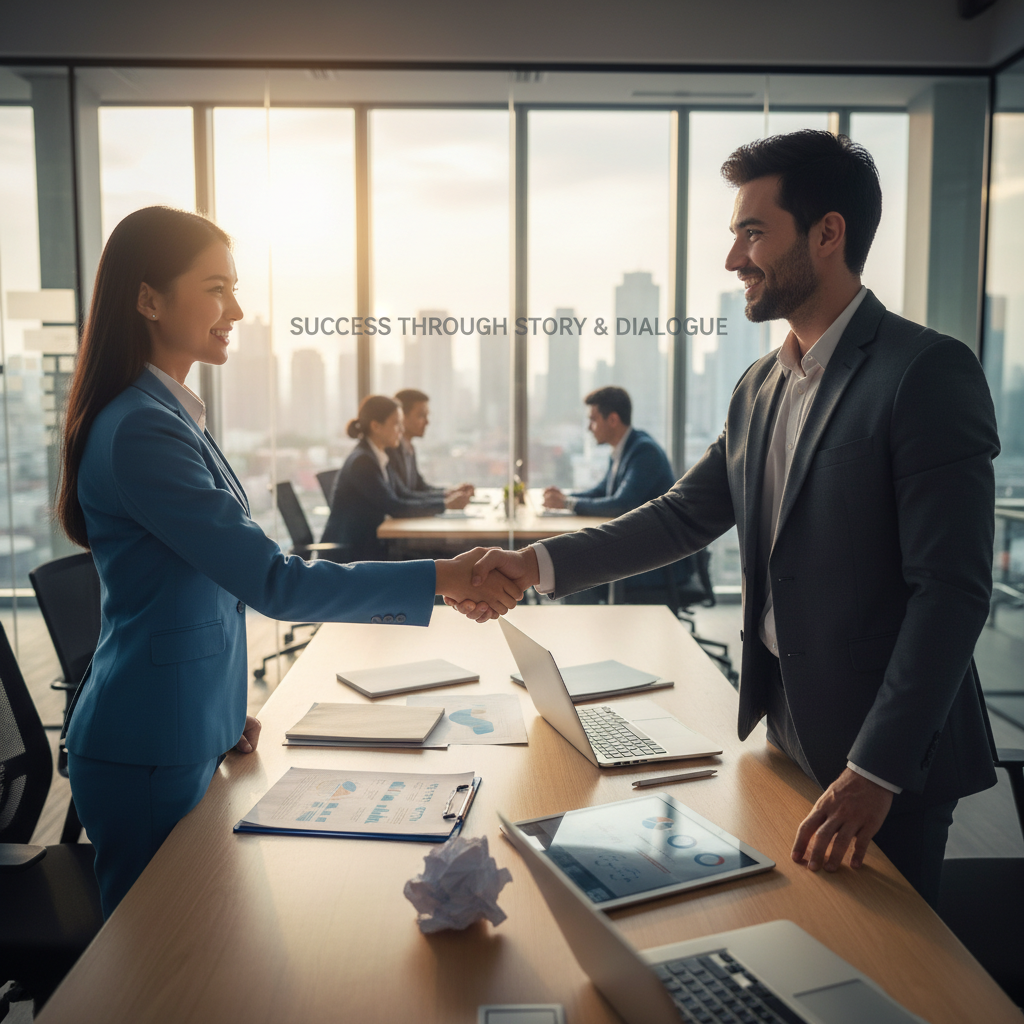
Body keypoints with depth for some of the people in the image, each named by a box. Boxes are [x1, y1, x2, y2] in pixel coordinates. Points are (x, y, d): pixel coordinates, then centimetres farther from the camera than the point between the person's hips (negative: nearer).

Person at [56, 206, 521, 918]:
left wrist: (222, 709, 13)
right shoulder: (140, 430, -22)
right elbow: (274, 583, -26)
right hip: (149, 752, -9)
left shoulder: (171, 414, 10)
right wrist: (442, 579, -25)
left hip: (188, 732, 9)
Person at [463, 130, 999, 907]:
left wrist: (876, 771, -24)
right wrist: (540, 565, -2)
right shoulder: (761, 385, 7)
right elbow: (685, 516, 8)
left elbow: (952, 588, -21)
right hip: (784, 725, 7)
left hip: (889, 757, -7)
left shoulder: (928, 371, -17)